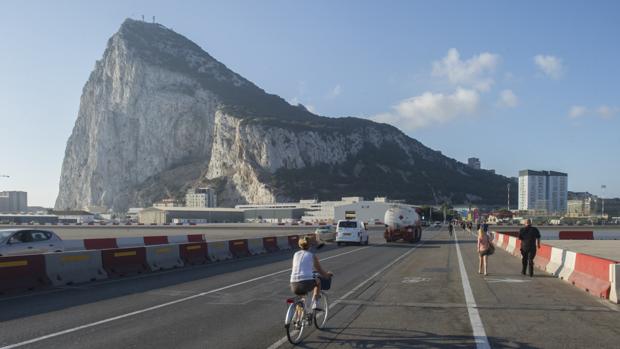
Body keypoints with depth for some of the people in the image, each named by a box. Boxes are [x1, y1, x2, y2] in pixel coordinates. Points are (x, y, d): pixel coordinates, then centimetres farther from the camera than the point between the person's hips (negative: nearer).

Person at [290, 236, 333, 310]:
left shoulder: (296, 254, 19)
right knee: (318, 281, 30)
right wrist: (328, 274, 41)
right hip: (307, 284, -3)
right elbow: (320, 271, 20)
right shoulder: (312, 255, 11)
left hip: (294, 286, 3)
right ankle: (315, 303, 18)